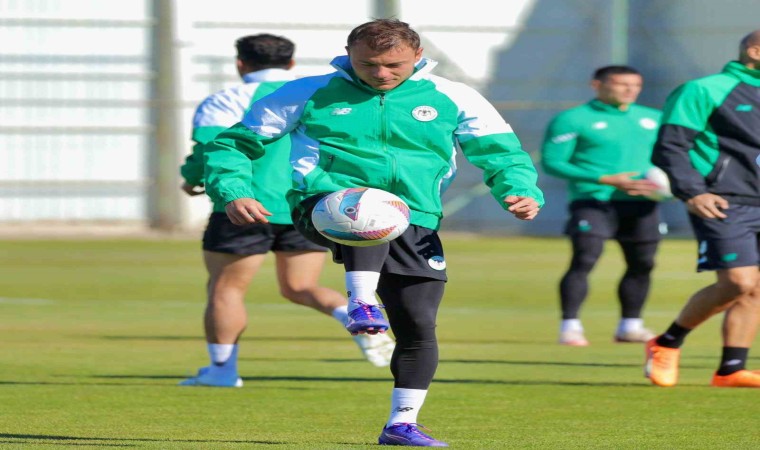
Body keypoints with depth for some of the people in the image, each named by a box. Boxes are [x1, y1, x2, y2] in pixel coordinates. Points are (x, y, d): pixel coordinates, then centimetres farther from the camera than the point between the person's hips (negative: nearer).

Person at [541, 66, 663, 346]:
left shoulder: (653, 119, 15)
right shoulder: (572, 120, -2)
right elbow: (551, 162, -8)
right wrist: (606, 180, -15)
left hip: (641, 205, 5)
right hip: (593, 203, -5)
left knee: (642, 264, 7)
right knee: (584, 261, -16)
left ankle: (630, 325, 20)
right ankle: (570, 325, -11)